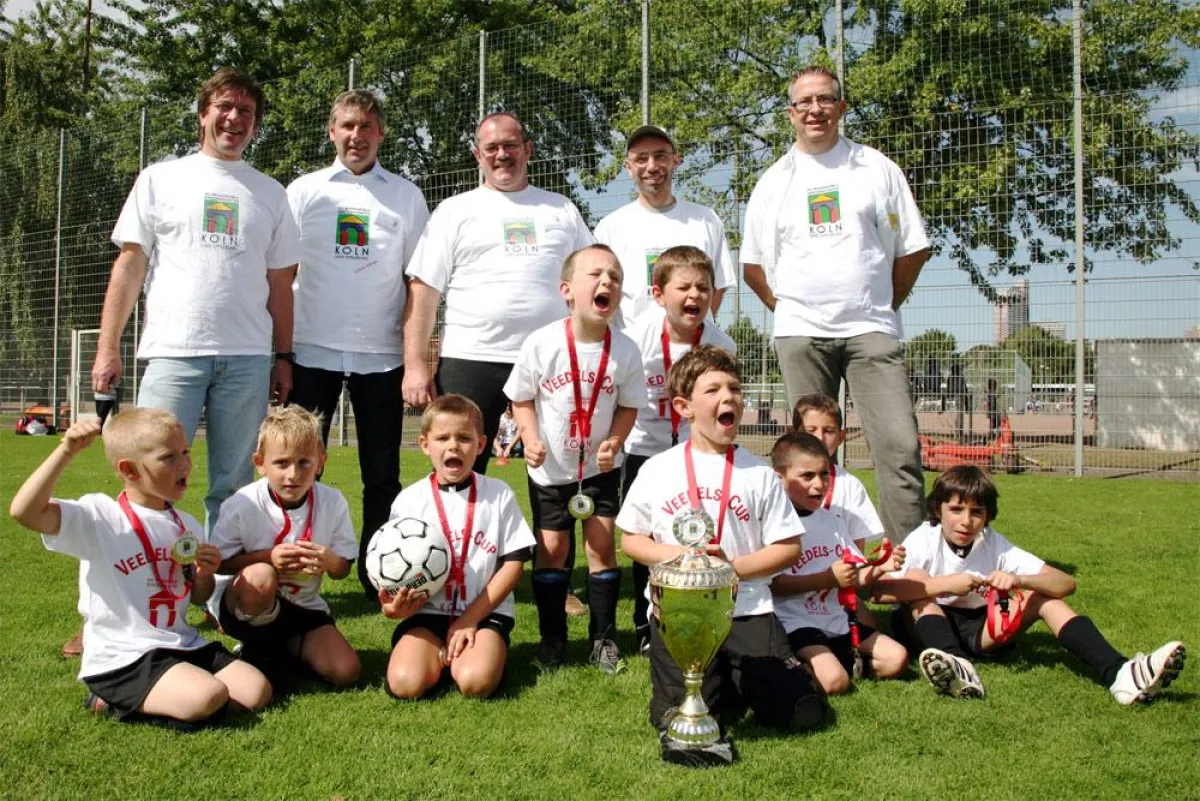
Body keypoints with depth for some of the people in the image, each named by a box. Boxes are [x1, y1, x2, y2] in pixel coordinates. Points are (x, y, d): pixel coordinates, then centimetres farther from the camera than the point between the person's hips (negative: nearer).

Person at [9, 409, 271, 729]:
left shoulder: (187, 526, 11)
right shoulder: (99, 517, -8)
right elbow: (24, 511, -25)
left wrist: (205, 573, -1)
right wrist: (67, 451, -29)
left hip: (182, 646, 7)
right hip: (122, 659, -7)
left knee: (257, 691, -5)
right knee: (208, 698, -28)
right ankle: (114, 701, -1)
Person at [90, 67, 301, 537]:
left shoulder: (270, 193, 15)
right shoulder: (161, 179, 10)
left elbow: (279, 282, 13)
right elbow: (130, 264, 6)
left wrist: (284, 357, 7)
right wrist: (107, 349, -1)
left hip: (249, 358, 2)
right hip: (173, 352, -1)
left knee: (233, 485, 5)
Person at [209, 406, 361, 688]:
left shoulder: (333, 503, -10)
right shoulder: (244, 505, -17)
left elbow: (343, 569, -1)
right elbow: (217, 561, -11)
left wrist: (329, 561, -26)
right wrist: (267, 557, -27)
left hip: (302, 606, 3)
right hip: (243, 603, -3)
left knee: (346, 671, -13)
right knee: (260, 577, -39)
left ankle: (281, 647, 15)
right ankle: (260, 650, -7)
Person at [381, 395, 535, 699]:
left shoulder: (499, 495, 1)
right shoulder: (409, 501, 3)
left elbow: (513, 563, -1)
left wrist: (471, 618, -10)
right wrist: (394, 604, -19)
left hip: (486, 613, -1)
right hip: (427, 612, 1)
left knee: (475, 682, -29)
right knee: (405, 683, -25)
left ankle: (490, 652, 4)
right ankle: (440, 655, 6)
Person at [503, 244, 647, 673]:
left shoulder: (625, 351, -15)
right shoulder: (541, 344, -19)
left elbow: (628, 406, -1)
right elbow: (521, 399, -6)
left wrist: (613, 443, -17)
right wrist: (531, 439, -19)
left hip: (601, 466, 1)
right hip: (550, 467, 0)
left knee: (601, 543, 1)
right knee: (551, 548, 5)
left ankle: (604, 637, 17)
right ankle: (552, 638, 20)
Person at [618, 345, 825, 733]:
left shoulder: (759, 474, 2)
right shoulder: (657, 471, 3)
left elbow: (789, 547, 2)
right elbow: (630, 539, 8)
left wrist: (734, 567, -14)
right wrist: (676, 555, -11)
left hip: (747, 611, 1)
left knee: (803, 714, -8)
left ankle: (740, 680, 20)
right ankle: (721, 684, 18)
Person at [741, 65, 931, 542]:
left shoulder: (876, 168, 9)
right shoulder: (774, 181, 12)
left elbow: (912, 249, 10)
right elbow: (753, 264, 16)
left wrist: (883, 305, 7)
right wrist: (787, 307, 8)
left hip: (871, 331, -1)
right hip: (801, 334, 1)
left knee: (900, 445, -10)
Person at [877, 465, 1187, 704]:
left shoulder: (995, 545, -7)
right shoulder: (923, 541, -15)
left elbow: (1065, 583, -13)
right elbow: (878, 589, -31)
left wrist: (1019, 580, -32)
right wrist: (943, 585, -35)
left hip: (979, 629, 3)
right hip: (926, 625, -2)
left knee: (1042, 594, -16)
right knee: (917, 579, -31)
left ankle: (1118, 674, -32)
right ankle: (958, 667, -54)